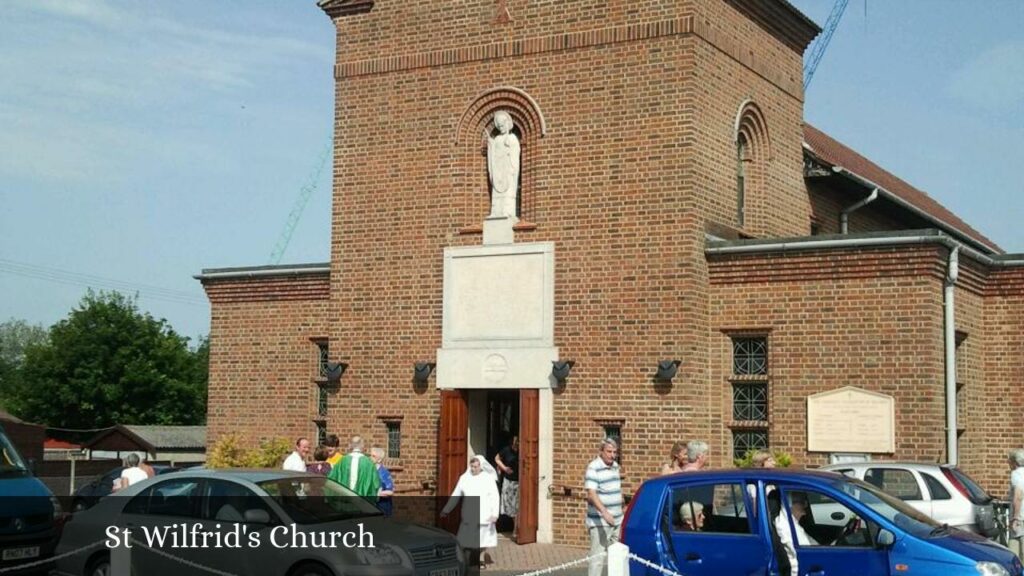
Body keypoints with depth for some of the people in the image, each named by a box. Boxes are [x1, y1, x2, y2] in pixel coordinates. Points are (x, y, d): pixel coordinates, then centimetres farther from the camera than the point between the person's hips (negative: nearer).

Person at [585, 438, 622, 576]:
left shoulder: (615, 466, 11)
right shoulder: (593, 468, -15)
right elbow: (591, 494, -26)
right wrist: (604, 512, -38)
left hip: (617, 520, 8)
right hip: (600, 522, -8)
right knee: (598, 557, -8)